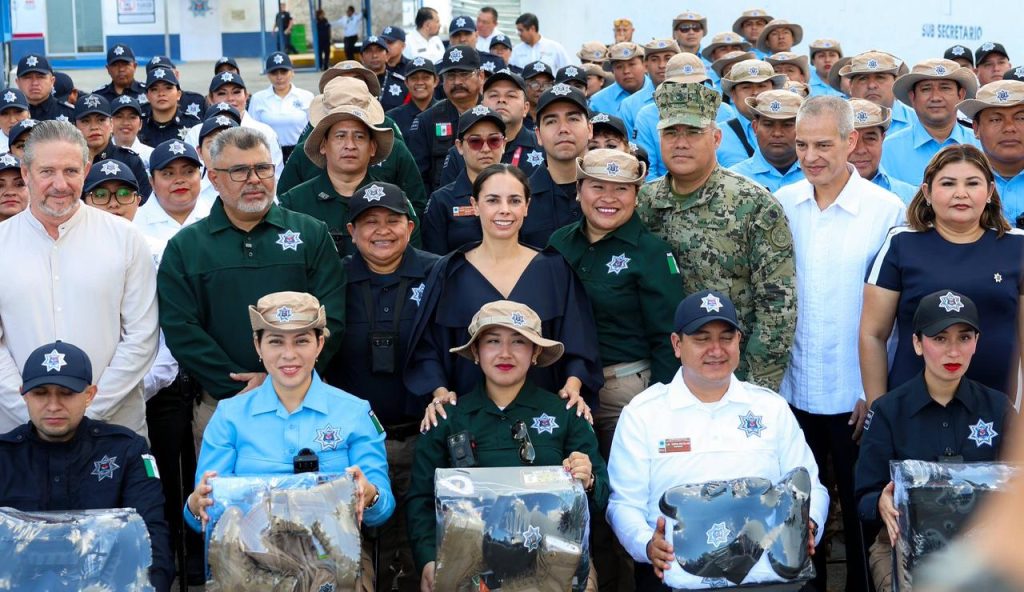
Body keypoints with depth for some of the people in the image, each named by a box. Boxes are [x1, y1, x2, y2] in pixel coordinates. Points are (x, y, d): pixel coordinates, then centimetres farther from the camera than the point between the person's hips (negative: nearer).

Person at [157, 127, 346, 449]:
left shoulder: (311, 234, 7)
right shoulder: (184, 247, 7)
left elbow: (330, 318, -2)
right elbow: (181, 331, -2)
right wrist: (240, 388, -12)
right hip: (220, 406, 0)